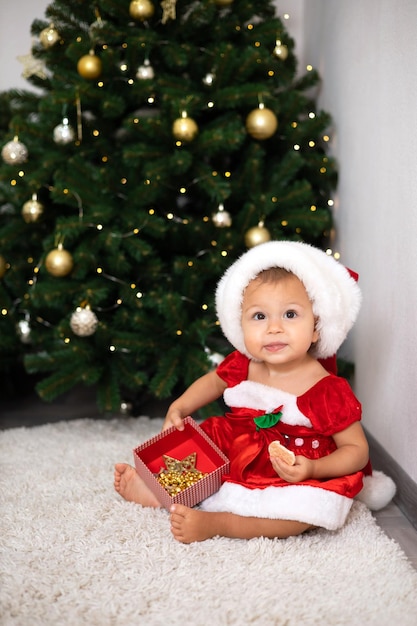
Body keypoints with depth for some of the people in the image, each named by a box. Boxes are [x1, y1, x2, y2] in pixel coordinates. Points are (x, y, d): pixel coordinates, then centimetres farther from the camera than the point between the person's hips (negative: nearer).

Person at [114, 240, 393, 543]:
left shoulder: (327, 391, -22)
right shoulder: (241, 366, -7)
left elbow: (357, 450, -14)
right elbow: (213, 381, 18)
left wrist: (312, 469, -30)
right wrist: (179, 408, 3)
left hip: (288, 480, -5)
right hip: (232, 461, 6)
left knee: (305, 512, -33)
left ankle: (214, 523, -29)